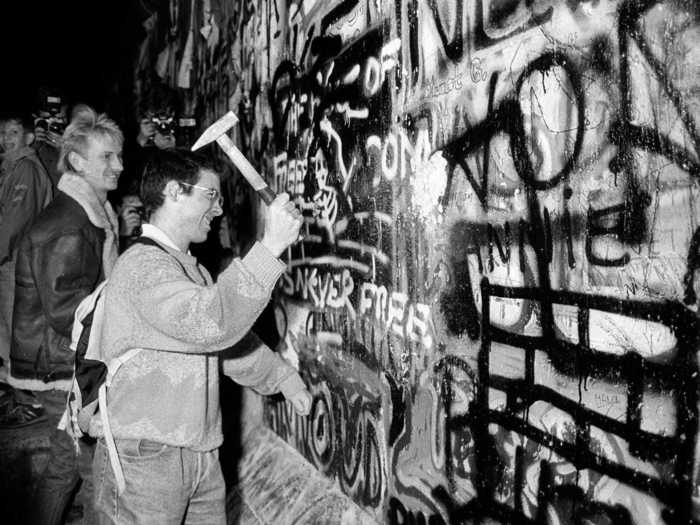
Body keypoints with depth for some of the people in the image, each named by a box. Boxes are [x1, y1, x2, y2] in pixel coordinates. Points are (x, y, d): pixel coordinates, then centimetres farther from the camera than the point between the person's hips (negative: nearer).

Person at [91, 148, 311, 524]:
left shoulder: (190, 269, 16)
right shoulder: (144, 264, -18)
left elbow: (228, 337, 24)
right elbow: (211, 323, -34)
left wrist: (281, 376, 17)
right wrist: (271, 246, -33)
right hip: (143, 456, -9)